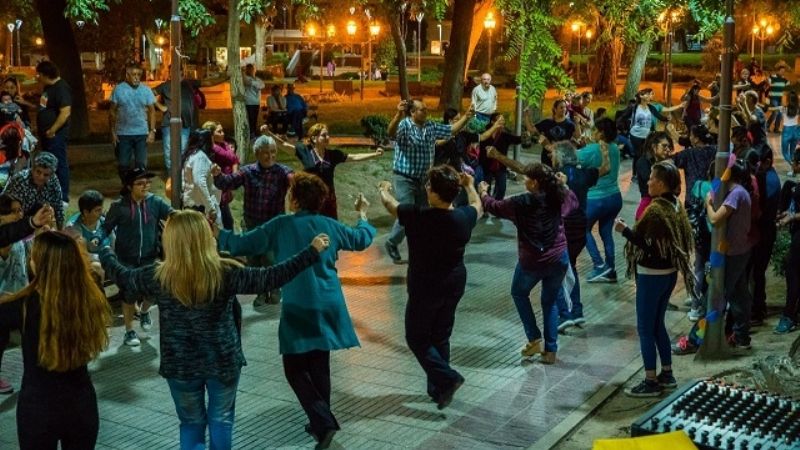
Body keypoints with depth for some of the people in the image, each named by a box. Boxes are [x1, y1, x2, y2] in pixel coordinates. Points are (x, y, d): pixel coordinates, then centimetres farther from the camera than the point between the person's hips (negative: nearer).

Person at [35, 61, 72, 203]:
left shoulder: (61, 88, -16)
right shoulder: (48, 88, 15)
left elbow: (65, 112, -24)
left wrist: (52, 130, -23)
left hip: (56, 134, -10)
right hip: (47, 134, 10)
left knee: (59, 165, -6)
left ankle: (63, 198, -1)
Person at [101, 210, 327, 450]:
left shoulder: (158, 277, -11)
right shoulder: (226, 273, -16)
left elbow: (122, 276, 7)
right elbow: (272, 277, -14)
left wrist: (105, 253, 26)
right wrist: (312, 251, -9)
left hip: (180, 365, 1)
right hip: (223, 361, -1)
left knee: (191, 424, 17)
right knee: (221, 421, 16)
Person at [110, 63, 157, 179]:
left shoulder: (146, 90, 3)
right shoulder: (118, 89, 0)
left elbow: (152, 111, 4)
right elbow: (112, 111, 2)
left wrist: (152, 131, -5)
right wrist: (113, 132, -2)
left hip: (142, 134, 0)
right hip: (123, 134, 0)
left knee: (141, 164, 1)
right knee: (123, 165, 5)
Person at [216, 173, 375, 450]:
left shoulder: (279, 226, -8)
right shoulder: (329, 226, 4)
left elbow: (242, 245, -4)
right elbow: (362, 240, 21)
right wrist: (362, 215, 39)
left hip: (299, 310, -5)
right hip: (328, 307, 5)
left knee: (295, 369, 3)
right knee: (319, 365, 17)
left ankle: (324, 422, -9)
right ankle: (321, 421, 27)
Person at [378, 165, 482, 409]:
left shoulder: (418, 217, -23)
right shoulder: (464, 216, -9)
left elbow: (389, 203, -5)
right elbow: (477, 205, 16)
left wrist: (383, 189, 18)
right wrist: (469, 185, 35)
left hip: (425, 288, -5)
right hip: (454, 285, 6)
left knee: (417, 338, 10)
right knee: (441, 336, 19)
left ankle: (446, 378, -6)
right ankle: (438, 389, 26)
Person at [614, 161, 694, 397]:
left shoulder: (655, 210, -21)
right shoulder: (676, 206, 6)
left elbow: (648, 245, -23)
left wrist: (625, 230, -15)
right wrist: (632, 230, 15)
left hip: (652, 275, -9)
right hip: (669, 272, 9)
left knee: (645, 328, 0)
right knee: (657, 324, 19)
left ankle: (651, 382, 6)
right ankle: (667, 375, 26)